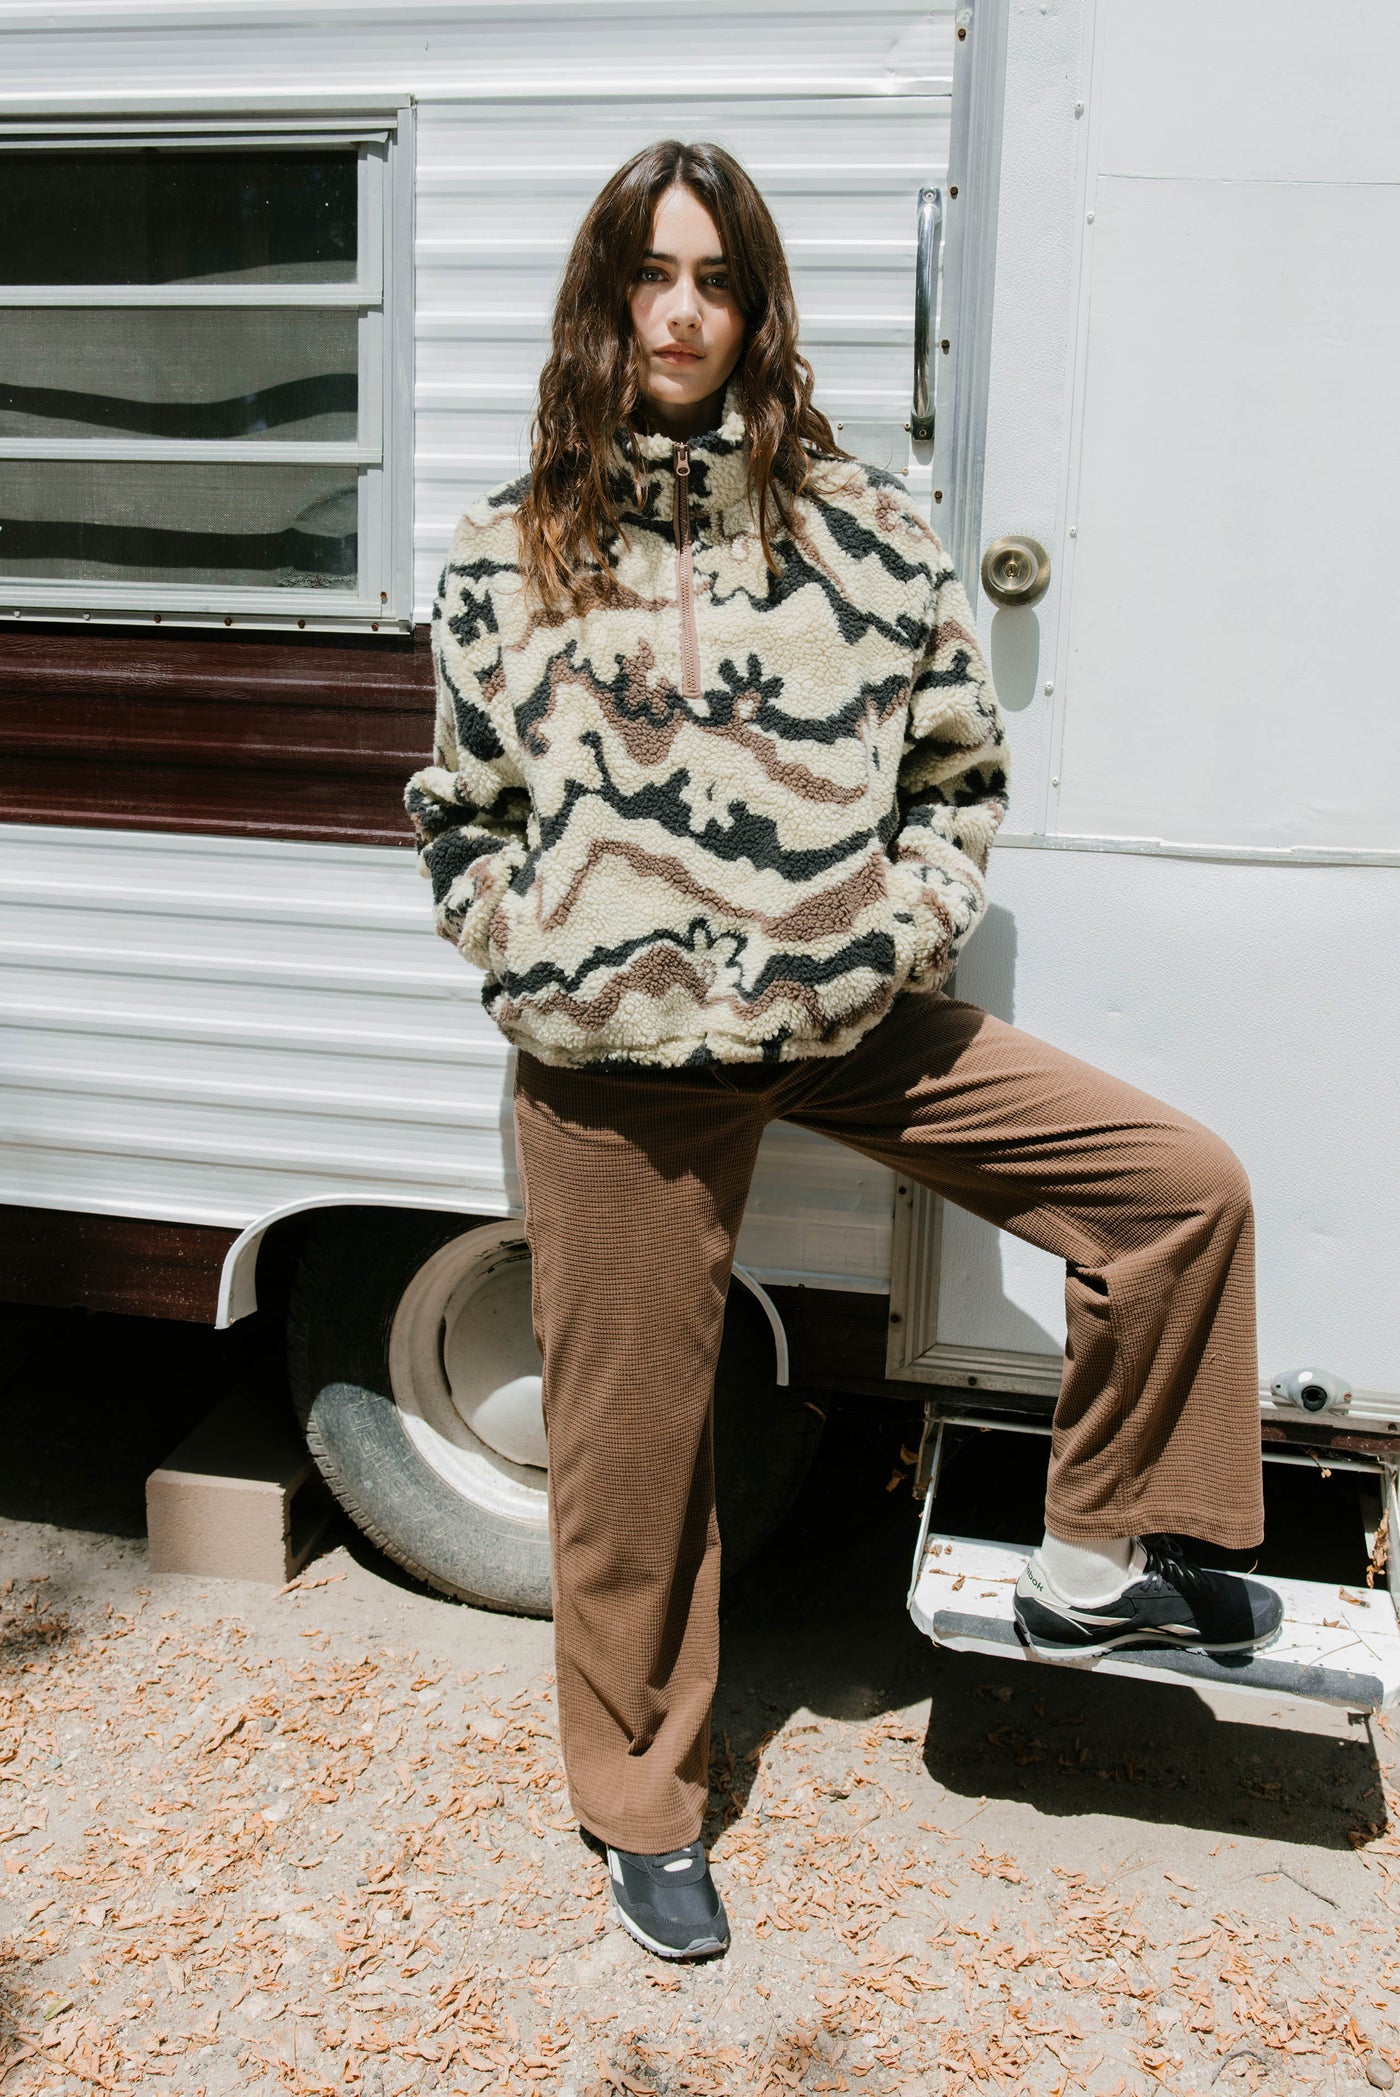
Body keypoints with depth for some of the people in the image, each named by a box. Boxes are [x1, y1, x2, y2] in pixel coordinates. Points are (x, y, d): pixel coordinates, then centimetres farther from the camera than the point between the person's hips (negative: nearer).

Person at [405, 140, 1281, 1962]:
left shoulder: (867, 531, 3)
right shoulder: (508, 560, 3)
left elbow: (961, 772, 8)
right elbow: (461, 818, 9)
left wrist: (904, 932, -6)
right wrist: (543, 965, -6)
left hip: (849, 1022, 2)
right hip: (617, 1062, -1)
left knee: (1184, 1185, -6)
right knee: (633, 1447, 8)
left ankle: (1094, 1567, 14)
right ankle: (647, 1812, 31)